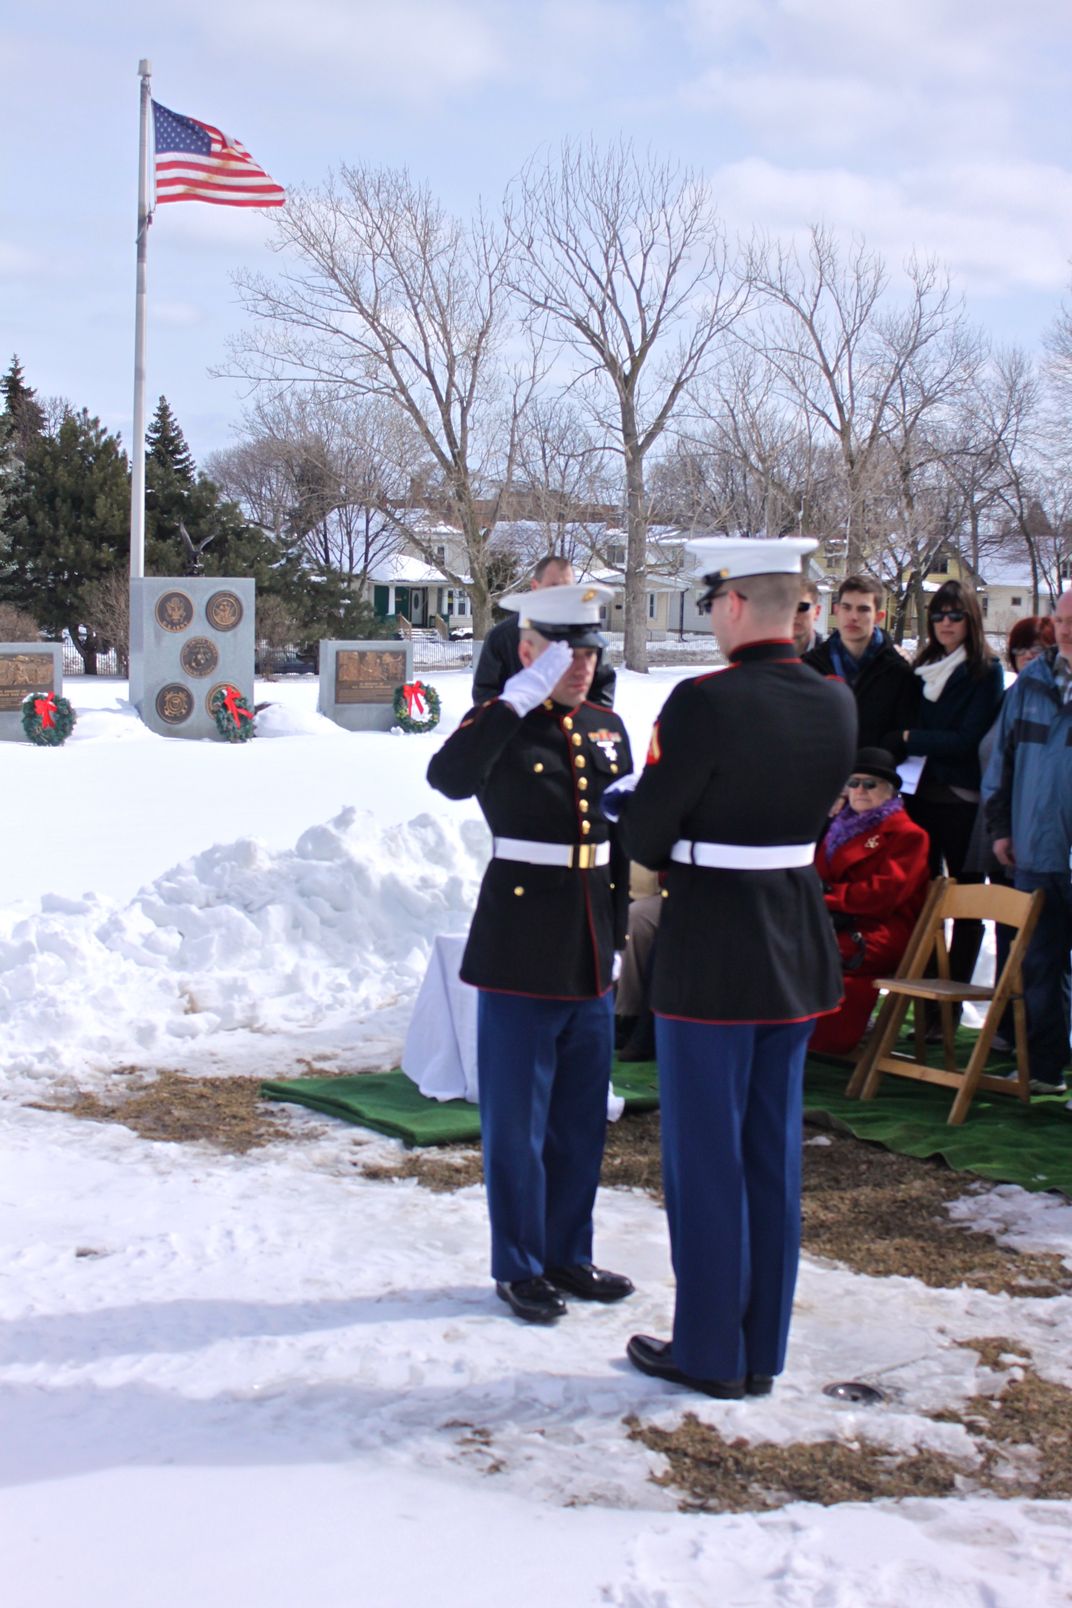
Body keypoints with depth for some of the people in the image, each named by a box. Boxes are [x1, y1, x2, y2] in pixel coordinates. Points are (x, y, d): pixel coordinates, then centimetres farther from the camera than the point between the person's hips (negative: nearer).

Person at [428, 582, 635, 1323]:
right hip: (521, 948, -6)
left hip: (590, 951, 6)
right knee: (518, 1118, 3)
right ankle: (520, 1266, 17)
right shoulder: (500, 724, -9)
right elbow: (450, 777, -31)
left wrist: (619, 928, 15)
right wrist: (522, 695, -33)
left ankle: (568, 1254, 28)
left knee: (583, 1117, 14)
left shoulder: (609, 727, 9)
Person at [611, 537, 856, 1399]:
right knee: (773, 1154, 14)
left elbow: (646, 833, -13)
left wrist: (674, 854, 9)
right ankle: (763, 1350, 24)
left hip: (710, 949, -6)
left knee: (707, 1156, 6)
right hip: (797, 947, 7)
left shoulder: (705, 703, -19)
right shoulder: (838, 704, 1)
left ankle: (710, 1352, 16)